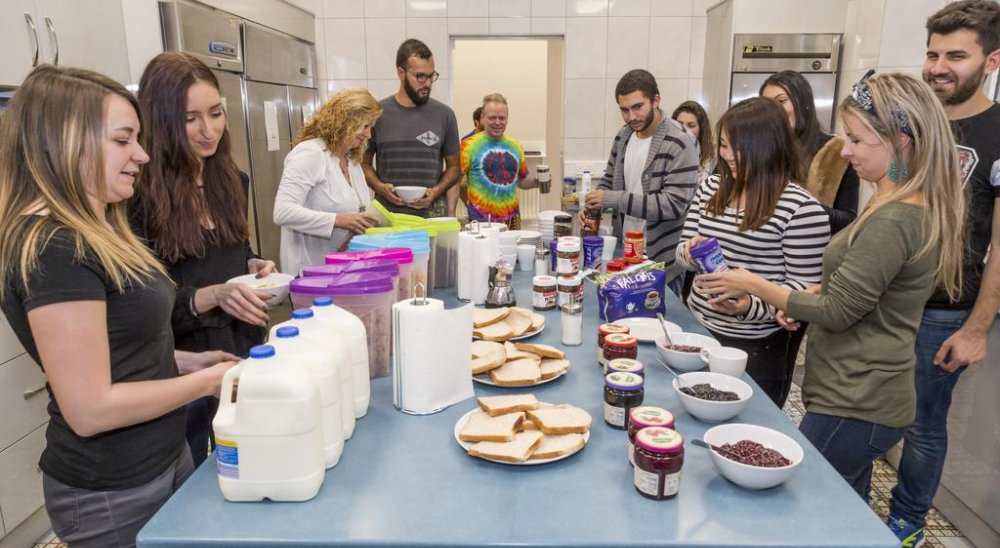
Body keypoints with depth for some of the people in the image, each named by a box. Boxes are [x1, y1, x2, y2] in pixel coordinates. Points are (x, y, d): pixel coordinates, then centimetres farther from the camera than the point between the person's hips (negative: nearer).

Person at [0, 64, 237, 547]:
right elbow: (90, 409, -25)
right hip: (112, 496, -9)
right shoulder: (52, 249, -23)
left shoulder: (95, 232, 7)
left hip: (163, 459, 9)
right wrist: (206, 381, -16)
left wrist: (185, 361, 3)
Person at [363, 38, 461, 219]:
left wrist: (436, 192, -8)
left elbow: (453, 166, 10)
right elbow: (364, 162, 10)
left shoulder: (444, 114, 4)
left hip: (432, 213, 1)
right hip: (387, 213, 0)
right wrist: (379, 187, -8)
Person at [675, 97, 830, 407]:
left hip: (755, 348, -5)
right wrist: (691, 252, -12)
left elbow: (805, 286, -12)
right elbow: (682, 251, 10)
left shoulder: (800, 208, -15)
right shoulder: (711, 188, 3)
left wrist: (752, 306, -27)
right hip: (698, 329, 6)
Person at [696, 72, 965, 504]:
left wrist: (752, 284, -10)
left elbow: (836, 311, -19)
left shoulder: (894, 220, -22)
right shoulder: (919, 209, 11)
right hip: (863, 399, 10)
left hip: (853, 407, -10)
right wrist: (804, 300, 4)